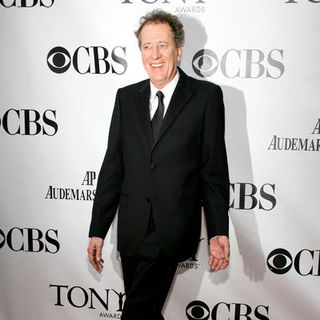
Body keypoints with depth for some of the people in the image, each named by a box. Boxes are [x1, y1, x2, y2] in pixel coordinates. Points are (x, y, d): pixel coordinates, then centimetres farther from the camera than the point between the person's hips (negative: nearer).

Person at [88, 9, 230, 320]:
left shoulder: (206, 95, -2)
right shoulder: (126, 97, 8)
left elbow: (215, 168, -3)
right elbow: (112, 166, 7)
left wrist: (218, 232, -6)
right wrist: (97, 230, 6)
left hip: (174, 232, -3)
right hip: (131, 231, 4)